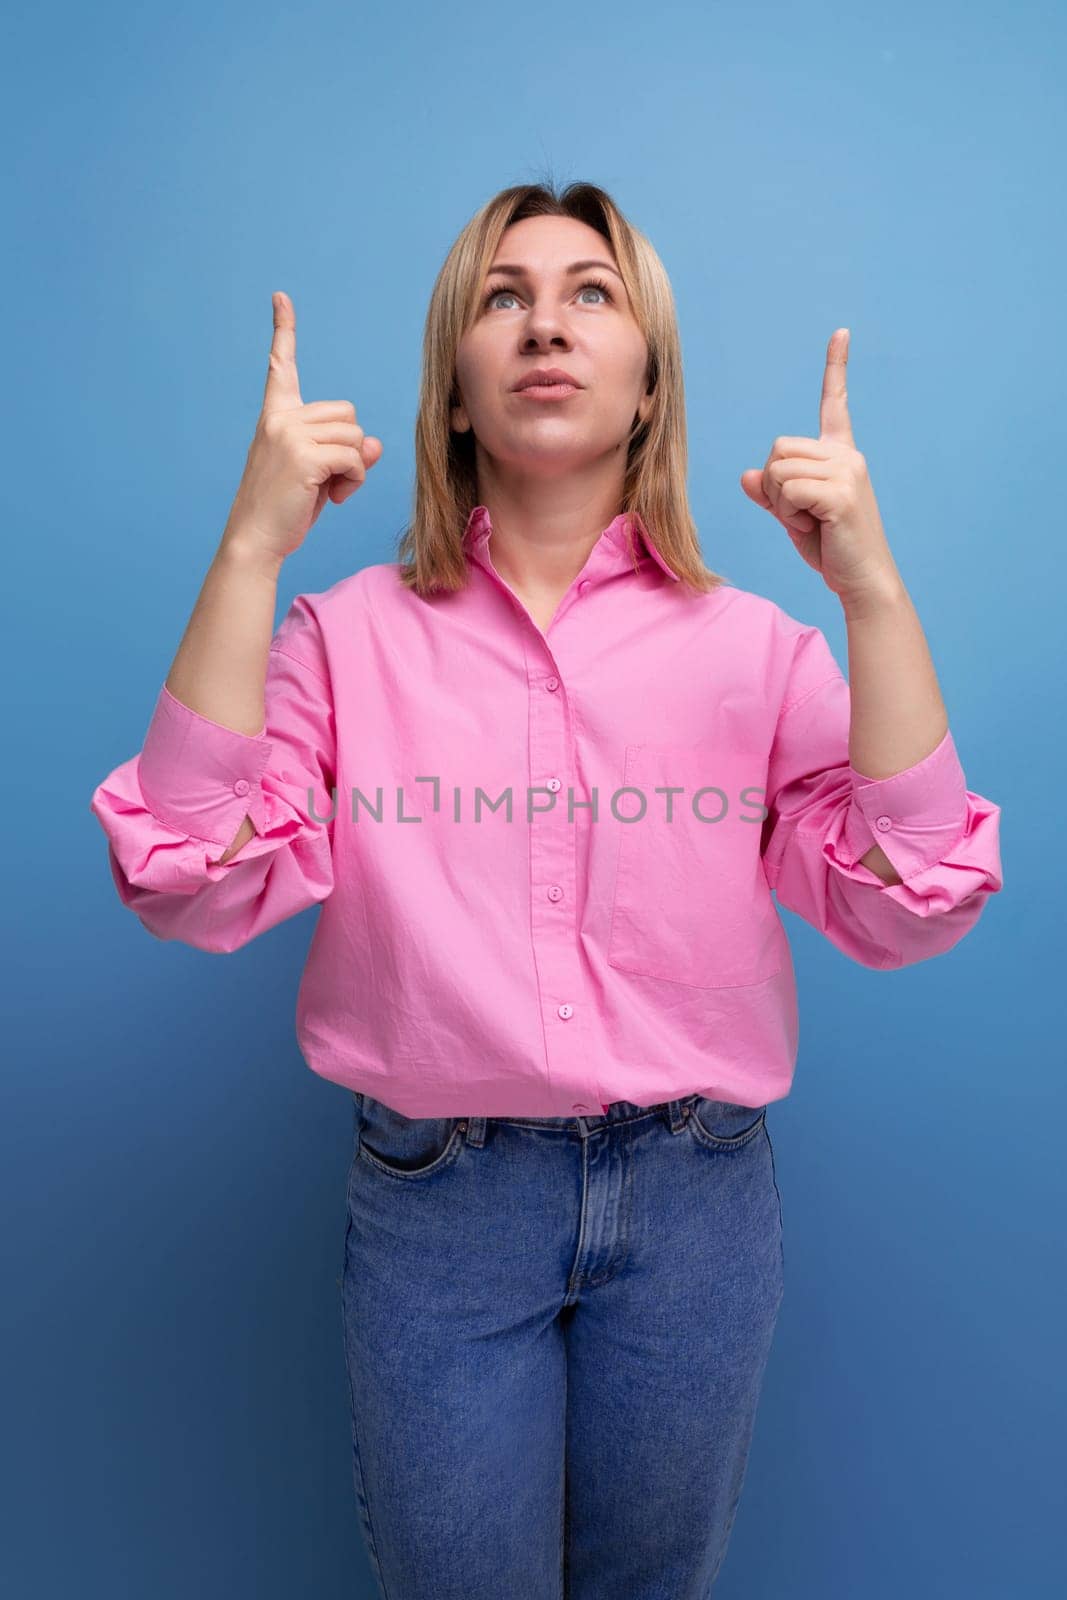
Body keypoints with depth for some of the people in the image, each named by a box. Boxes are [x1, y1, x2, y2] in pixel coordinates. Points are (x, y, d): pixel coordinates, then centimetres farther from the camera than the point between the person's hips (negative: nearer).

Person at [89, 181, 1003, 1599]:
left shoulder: (754, 645, -1)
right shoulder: (350, 632, -3)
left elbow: (903, 908, -11)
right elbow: (194, 887, -15)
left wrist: (873, 590, -18)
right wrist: (250, 551, -20)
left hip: (697, 1201, 2)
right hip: (434, 1202, -1)